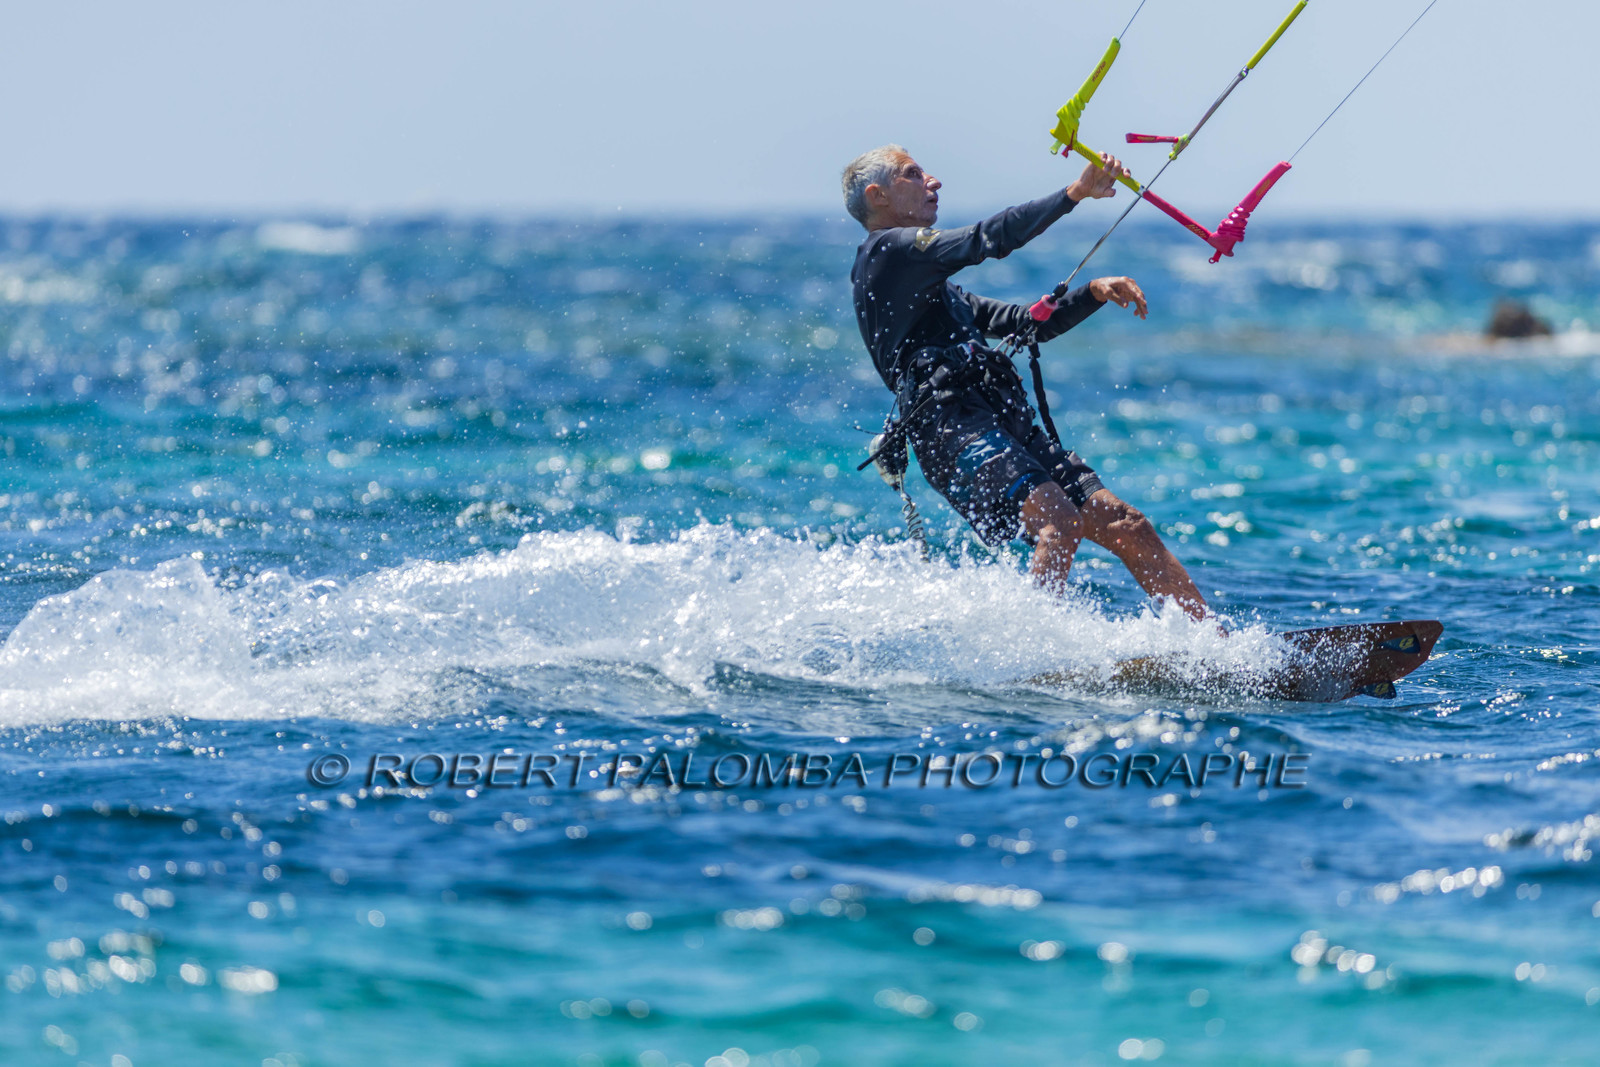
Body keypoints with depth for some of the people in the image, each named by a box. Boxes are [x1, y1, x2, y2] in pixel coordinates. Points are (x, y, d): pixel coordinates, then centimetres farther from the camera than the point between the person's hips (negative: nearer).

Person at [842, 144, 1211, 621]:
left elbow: (1024, 323, 31)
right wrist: (1073, 194, -12)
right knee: (1060, 522, -29)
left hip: (1008, 427, 9)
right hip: (952, 428, -9)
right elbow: (987, 240, -10)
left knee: (1124, 524, 0)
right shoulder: (886, 250, 2)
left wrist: (1093, 292, 16)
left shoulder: (936, 287, 32)